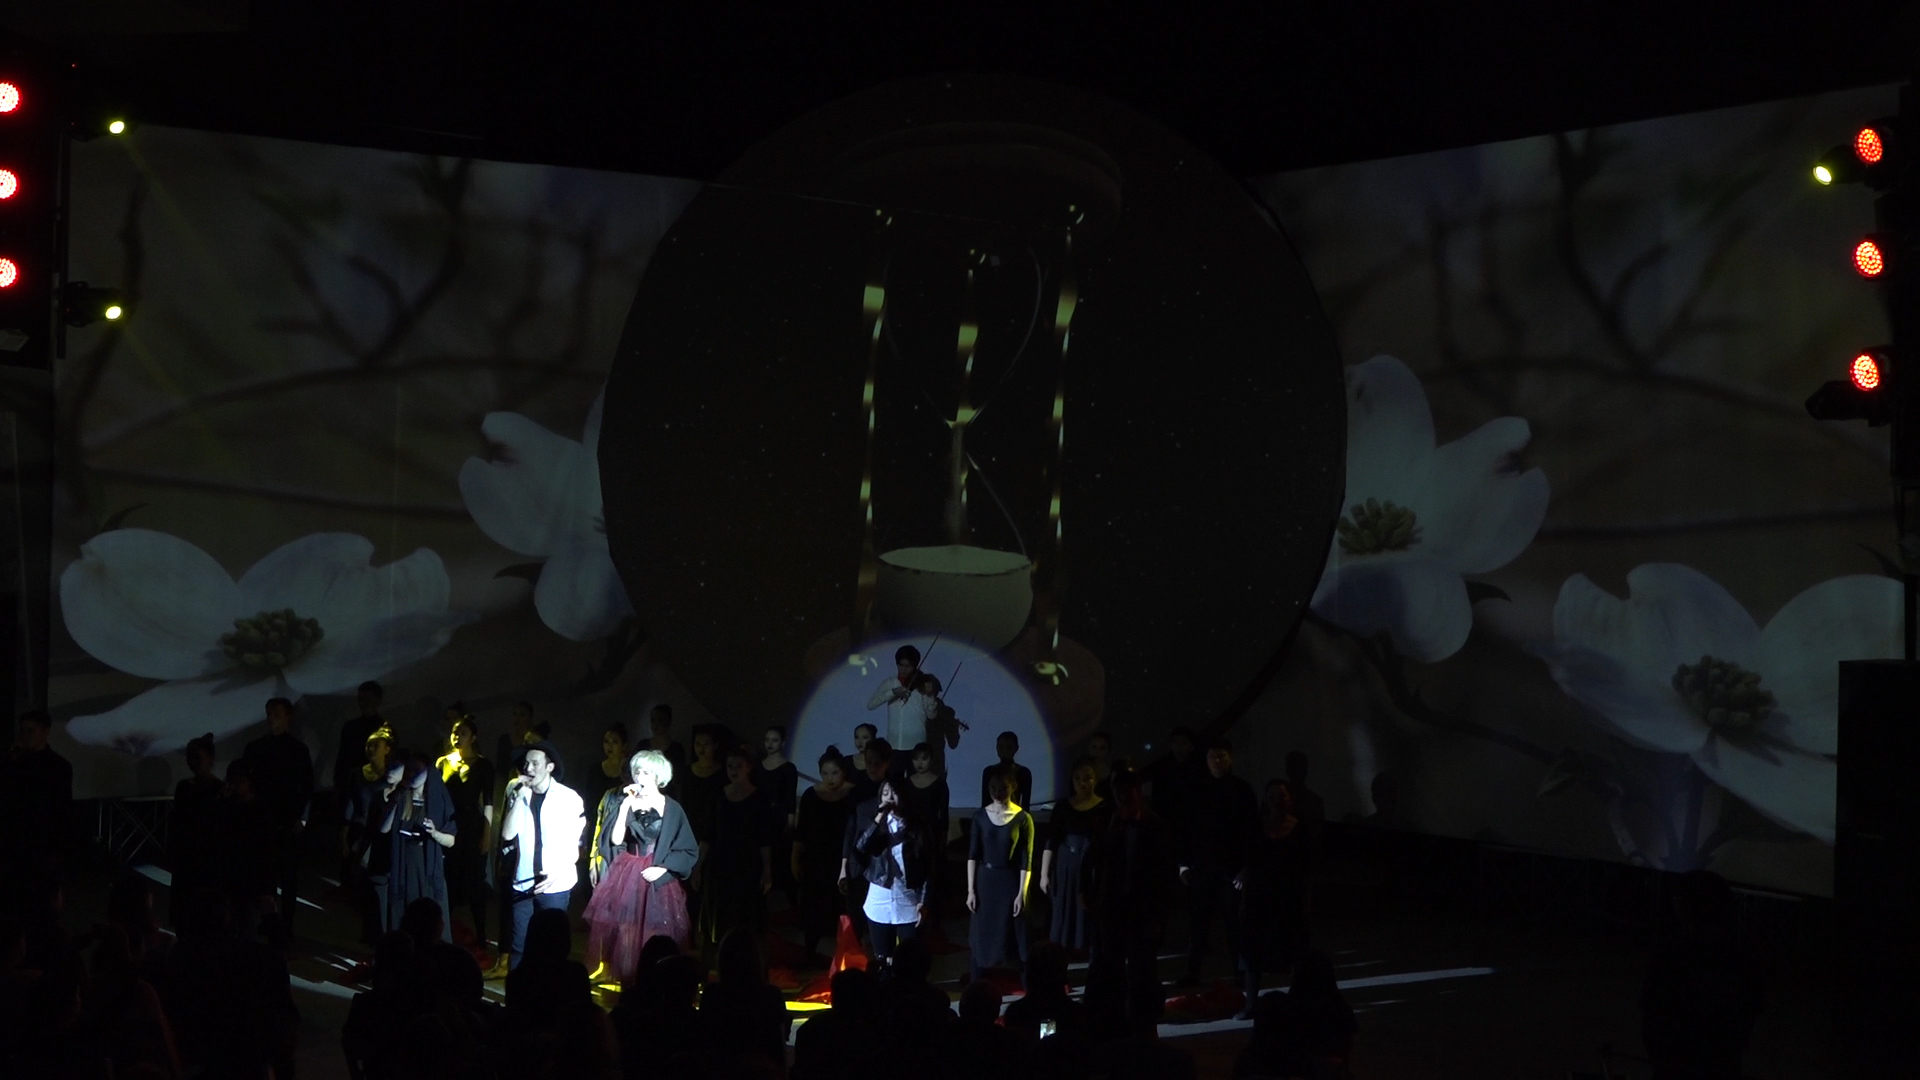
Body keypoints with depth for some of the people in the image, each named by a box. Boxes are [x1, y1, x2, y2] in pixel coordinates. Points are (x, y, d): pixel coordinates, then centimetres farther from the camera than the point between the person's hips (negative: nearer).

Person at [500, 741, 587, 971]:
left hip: (556, 885, -3)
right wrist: (519, 798, -10)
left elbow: (575, 843, -5)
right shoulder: (518, 794, 7)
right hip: (523, 883, 3)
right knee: (518, 945, 3)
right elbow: (508, 834, -4)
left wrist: (558, 872, -18)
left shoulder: (568, 798, -4)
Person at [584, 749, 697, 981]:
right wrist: (626, 806, -12)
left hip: (658, 881, -2)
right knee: (624, 934, -2)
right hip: (625, 879, 2)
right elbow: (614, 840, -8)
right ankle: (626, 980, 6)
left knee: (657, 938, -3)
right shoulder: (624, 802, 4)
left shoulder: (671, 809, -2)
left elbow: (689, 851, -1)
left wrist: (664, 868, -12)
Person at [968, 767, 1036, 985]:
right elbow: (973, 855, 1)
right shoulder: (981, 816, -1)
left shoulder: (1023, 818, -7)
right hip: (985, 880, 2)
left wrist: (1021, 893, -11)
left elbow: (1026, 859, -7)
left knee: (1018, 936, 3)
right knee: (982, 935, 6)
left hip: (1010, 880, -2)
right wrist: (970, 890, -4)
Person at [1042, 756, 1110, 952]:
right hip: (1066, 872, 2)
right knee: (1064, 920, 4)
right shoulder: (1063, 808, 5)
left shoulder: (1106, 809, 0)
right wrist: (1044, 874, -1)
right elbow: (1050, 843, 5)